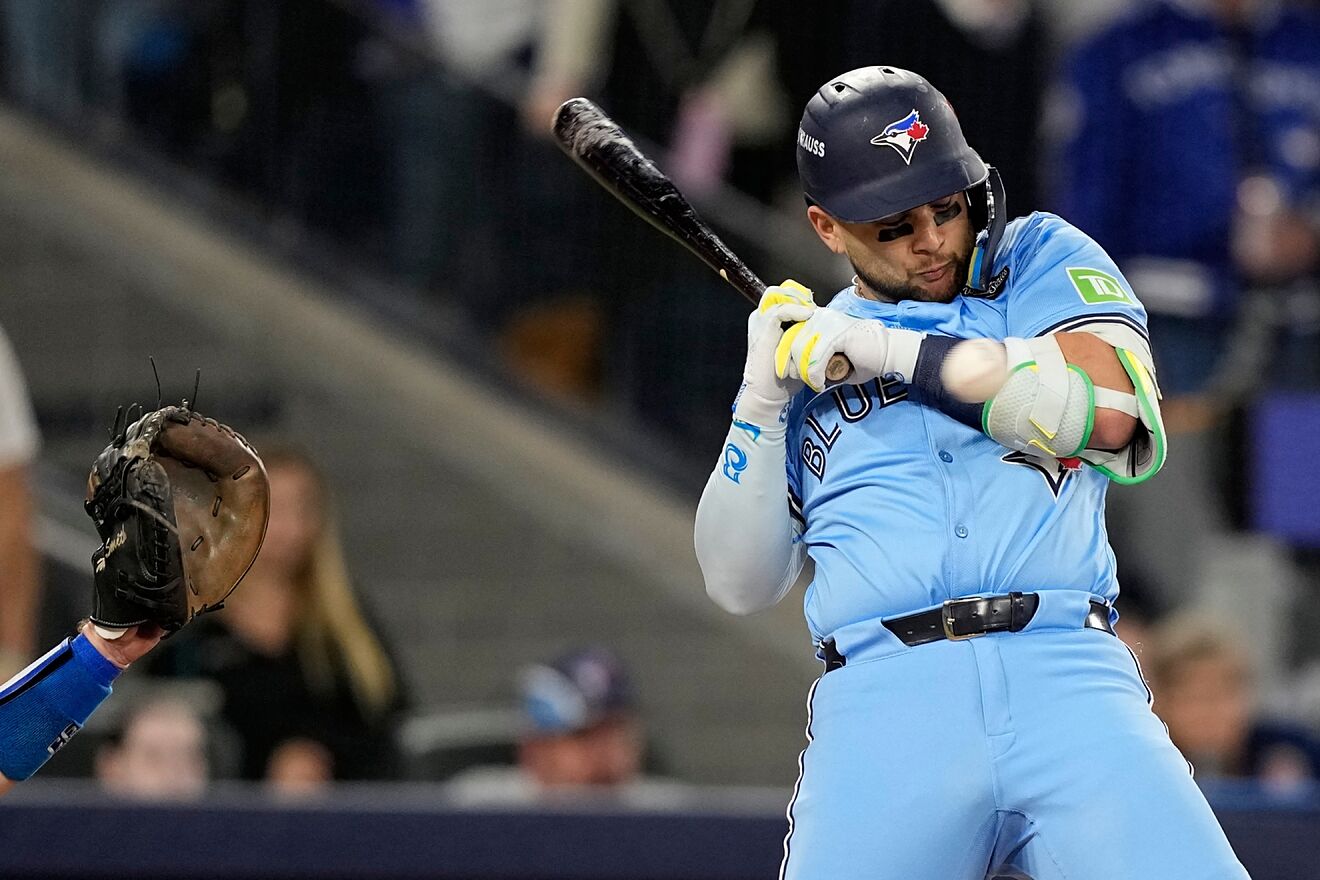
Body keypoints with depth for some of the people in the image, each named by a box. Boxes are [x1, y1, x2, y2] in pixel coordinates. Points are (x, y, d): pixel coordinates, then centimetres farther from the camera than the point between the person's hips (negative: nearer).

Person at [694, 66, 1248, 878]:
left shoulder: (1041, 258, 17)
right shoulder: (808, 349, 22)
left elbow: (1107, 406, -3)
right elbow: (741, 584, 17)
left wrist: (892, 351, -2)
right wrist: (764, 399, 5)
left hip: (1068, 680, -1)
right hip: (883, 700, 2)